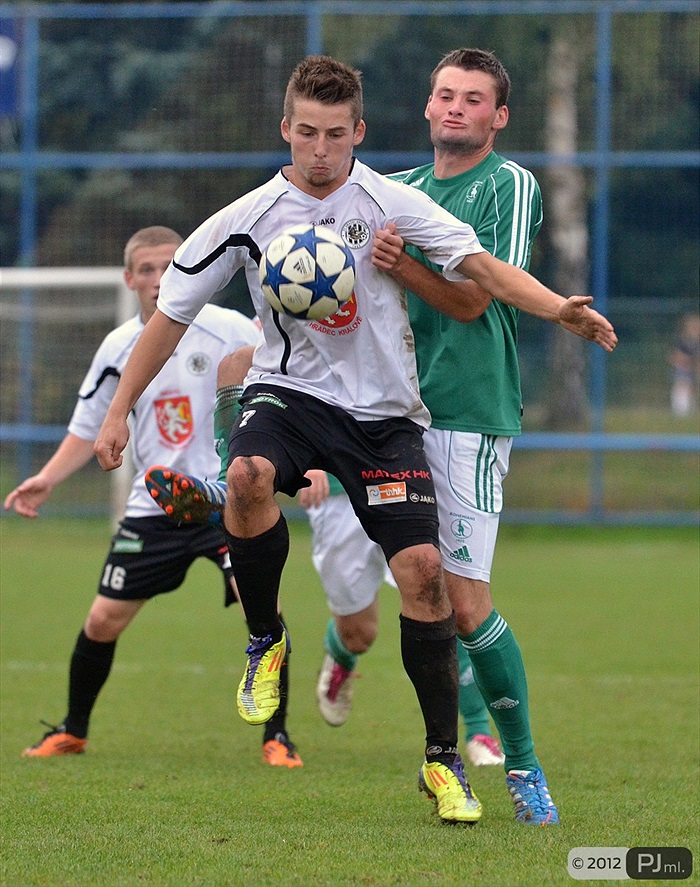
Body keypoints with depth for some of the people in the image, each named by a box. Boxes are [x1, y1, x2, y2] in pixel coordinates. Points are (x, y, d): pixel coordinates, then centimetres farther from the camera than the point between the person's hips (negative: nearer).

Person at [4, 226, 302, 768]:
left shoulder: (227, 330, -9)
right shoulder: (119, 349, 1)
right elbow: (89, 430, 11)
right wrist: (46, 480, -4)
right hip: (154, 505, 3)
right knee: (103, 621, 1)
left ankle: (277, 738, -9)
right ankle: (72, 731, 25)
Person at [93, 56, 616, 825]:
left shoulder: (390, 203, -6)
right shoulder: (249, 219, -3)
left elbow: (478, 268, -12)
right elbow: (173, 311, 5)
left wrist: (557, 307, -28)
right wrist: (119, 411, 4)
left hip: (383, 413, 0)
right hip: (289, 391, 0)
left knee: (421, 568, -12)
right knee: (248, 475, -35)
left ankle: (443, 760, 2)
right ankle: (264, 641, -8)